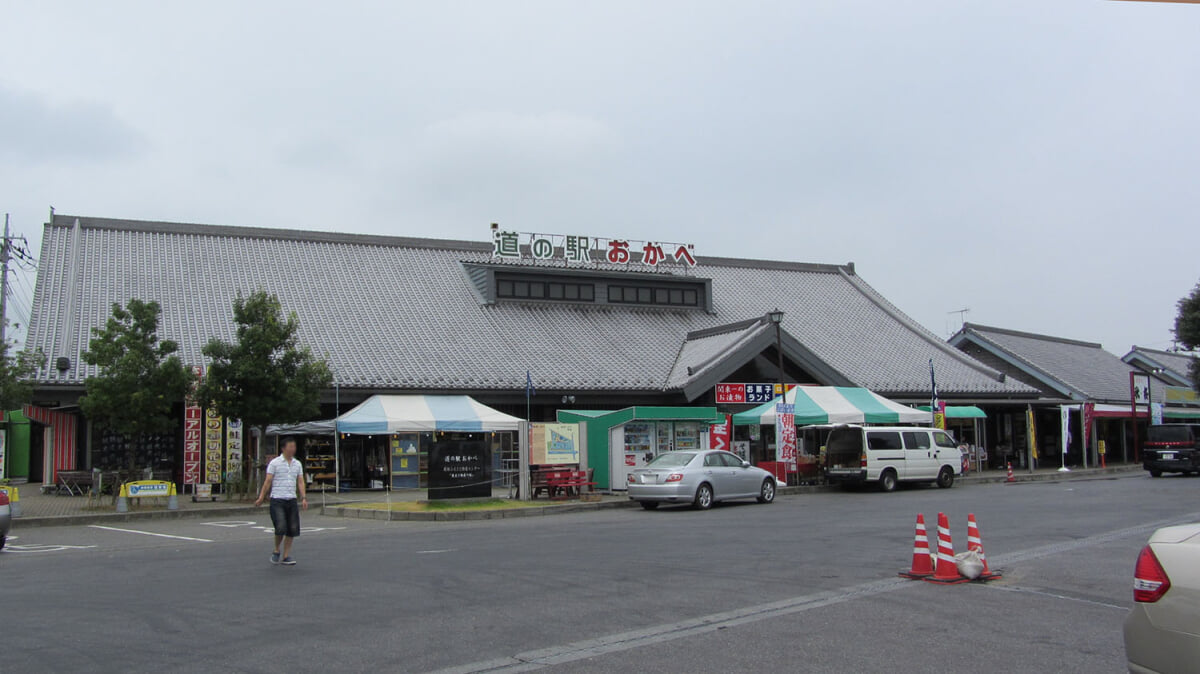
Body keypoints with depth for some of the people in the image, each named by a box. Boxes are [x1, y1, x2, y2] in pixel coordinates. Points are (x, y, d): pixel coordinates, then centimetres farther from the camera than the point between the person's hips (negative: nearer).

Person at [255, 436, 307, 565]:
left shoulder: (297, 464, 12)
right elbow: (268, 481, -2)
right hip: (277, 500, -5)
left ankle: (286, 556, 13)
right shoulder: (274, 463, -1)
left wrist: (303, 498, -1)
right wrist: (261, 497, -8)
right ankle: (276, 551, 11)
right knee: (281, 528, -13)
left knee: (292, 529, 3)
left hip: (292, 500, 5)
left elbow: (300, 482, 10)